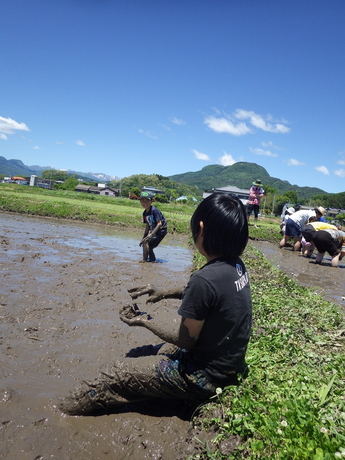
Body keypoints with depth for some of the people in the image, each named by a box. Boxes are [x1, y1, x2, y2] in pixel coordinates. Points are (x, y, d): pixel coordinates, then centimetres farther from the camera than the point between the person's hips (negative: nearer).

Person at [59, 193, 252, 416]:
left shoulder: (205, 278, -32)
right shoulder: (237, 266, -5)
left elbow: (184, 339, -21)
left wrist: (146, 321, -5)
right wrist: (166, 292, 12)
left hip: (205, 375, -8)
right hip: (227, 362, 8)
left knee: (116, 374, 5)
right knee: (138, 355, 20)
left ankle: (72, 407, 29)